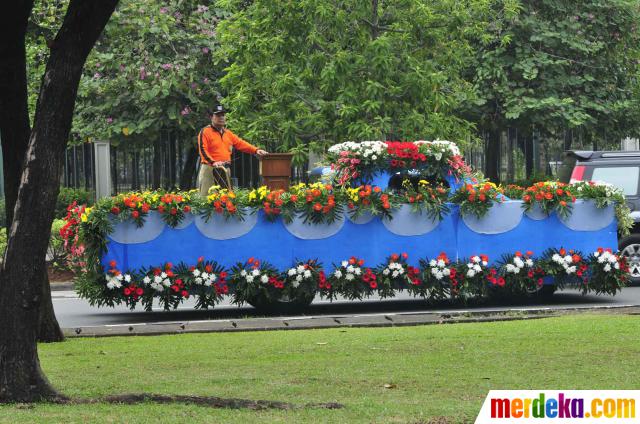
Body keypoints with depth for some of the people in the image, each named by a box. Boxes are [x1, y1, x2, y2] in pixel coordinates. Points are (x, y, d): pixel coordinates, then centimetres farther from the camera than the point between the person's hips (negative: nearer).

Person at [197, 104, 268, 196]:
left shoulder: (228, 133, 18)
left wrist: (256, 150, -2)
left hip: (225, 170, 7)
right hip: (210, 170, -7)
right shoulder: (205, 132, -4)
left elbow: (240, 143, 11)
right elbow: (203, 150, -15)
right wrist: (212, 162, -29)